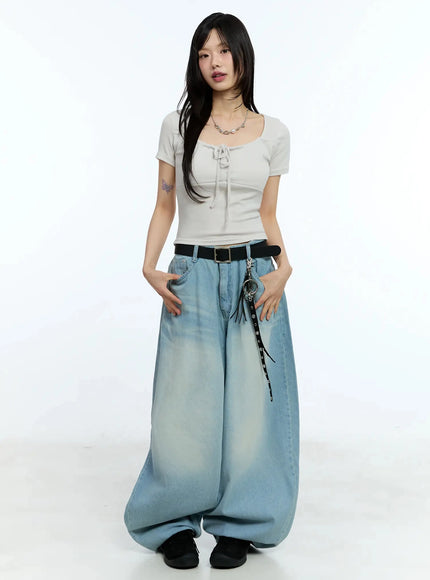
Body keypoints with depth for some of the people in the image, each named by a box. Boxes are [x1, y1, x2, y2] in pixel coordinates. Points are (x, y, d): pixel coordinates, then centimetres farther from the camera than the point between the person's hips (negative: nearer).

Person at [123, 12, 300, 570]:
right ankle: (177, 521, 21)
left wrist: (283, 265, -8)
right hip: (193, 277, 0)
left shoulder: (273, 132, 6)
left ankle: (238, 523, 21)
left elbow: (268, 215, 9)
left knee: (250, 402, 4)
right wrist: (150, 267, -7)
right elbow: (164, 207, 7)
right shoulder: (178, 126, 4)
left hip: (254, 276, 1)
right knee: (187, 405, 2)